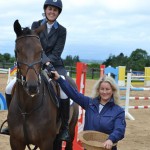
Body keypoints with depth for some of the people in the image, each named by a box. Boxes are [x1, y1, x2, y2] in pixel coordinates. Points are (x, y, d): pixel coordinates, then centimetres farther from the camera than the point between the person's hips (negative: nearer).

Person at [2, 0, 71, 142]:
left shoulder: (61, 30, 2)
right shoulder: (36, 25, 4)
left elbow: (56, 53, -6)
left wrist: (47, 63, -23)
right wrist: (46, 61, -25)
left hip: (54, 66, -2)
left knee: (64, 92, -31)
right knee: (9, 88, -10)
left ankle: (64, 128, -13)